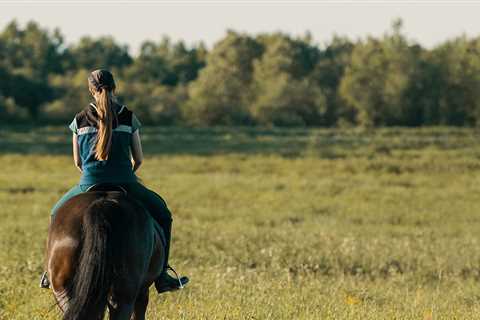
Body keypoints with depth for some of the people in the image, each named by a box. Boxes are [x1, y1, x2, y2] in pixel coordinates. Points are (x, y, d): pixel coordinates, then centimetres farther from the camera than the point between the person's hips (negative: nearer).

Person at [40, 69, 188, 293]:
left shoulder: (80, 120, 3)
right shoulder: (128, 117, 1)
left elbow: (77, 162, 10)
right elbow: (139, 159, 5)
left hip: (89, 186, 1)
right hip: (125, 184, -1)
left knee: (58, 214, 30)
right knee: (161, 213, 23)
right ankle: (162, 276, 17)